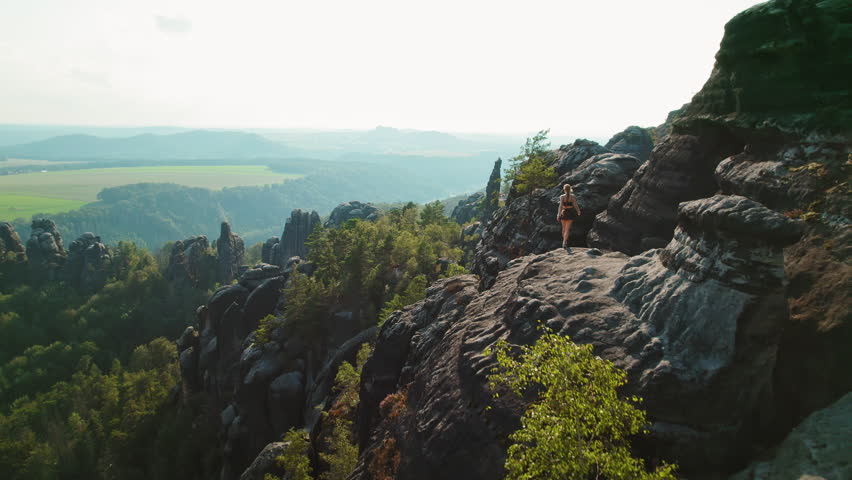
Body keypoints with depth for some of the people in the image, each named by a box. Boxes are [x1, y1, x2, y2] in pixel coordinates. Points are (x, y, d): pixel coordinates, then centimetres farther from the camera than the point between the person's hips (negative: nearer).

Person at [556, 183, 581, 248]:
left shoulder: (562, 197, -9)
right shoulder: (573, 196, -8)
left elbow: (560, 206, -17)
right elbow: (575, 205, -8)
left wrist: (559, 214, -18)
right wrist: (578, 211, 10)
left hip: (563, 213, 1)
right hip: (570, 213, -1)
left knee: (564, 228, 20)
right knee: (567, 228, -4)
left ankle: (564, 241, 36)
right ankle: (564, 242, -18)